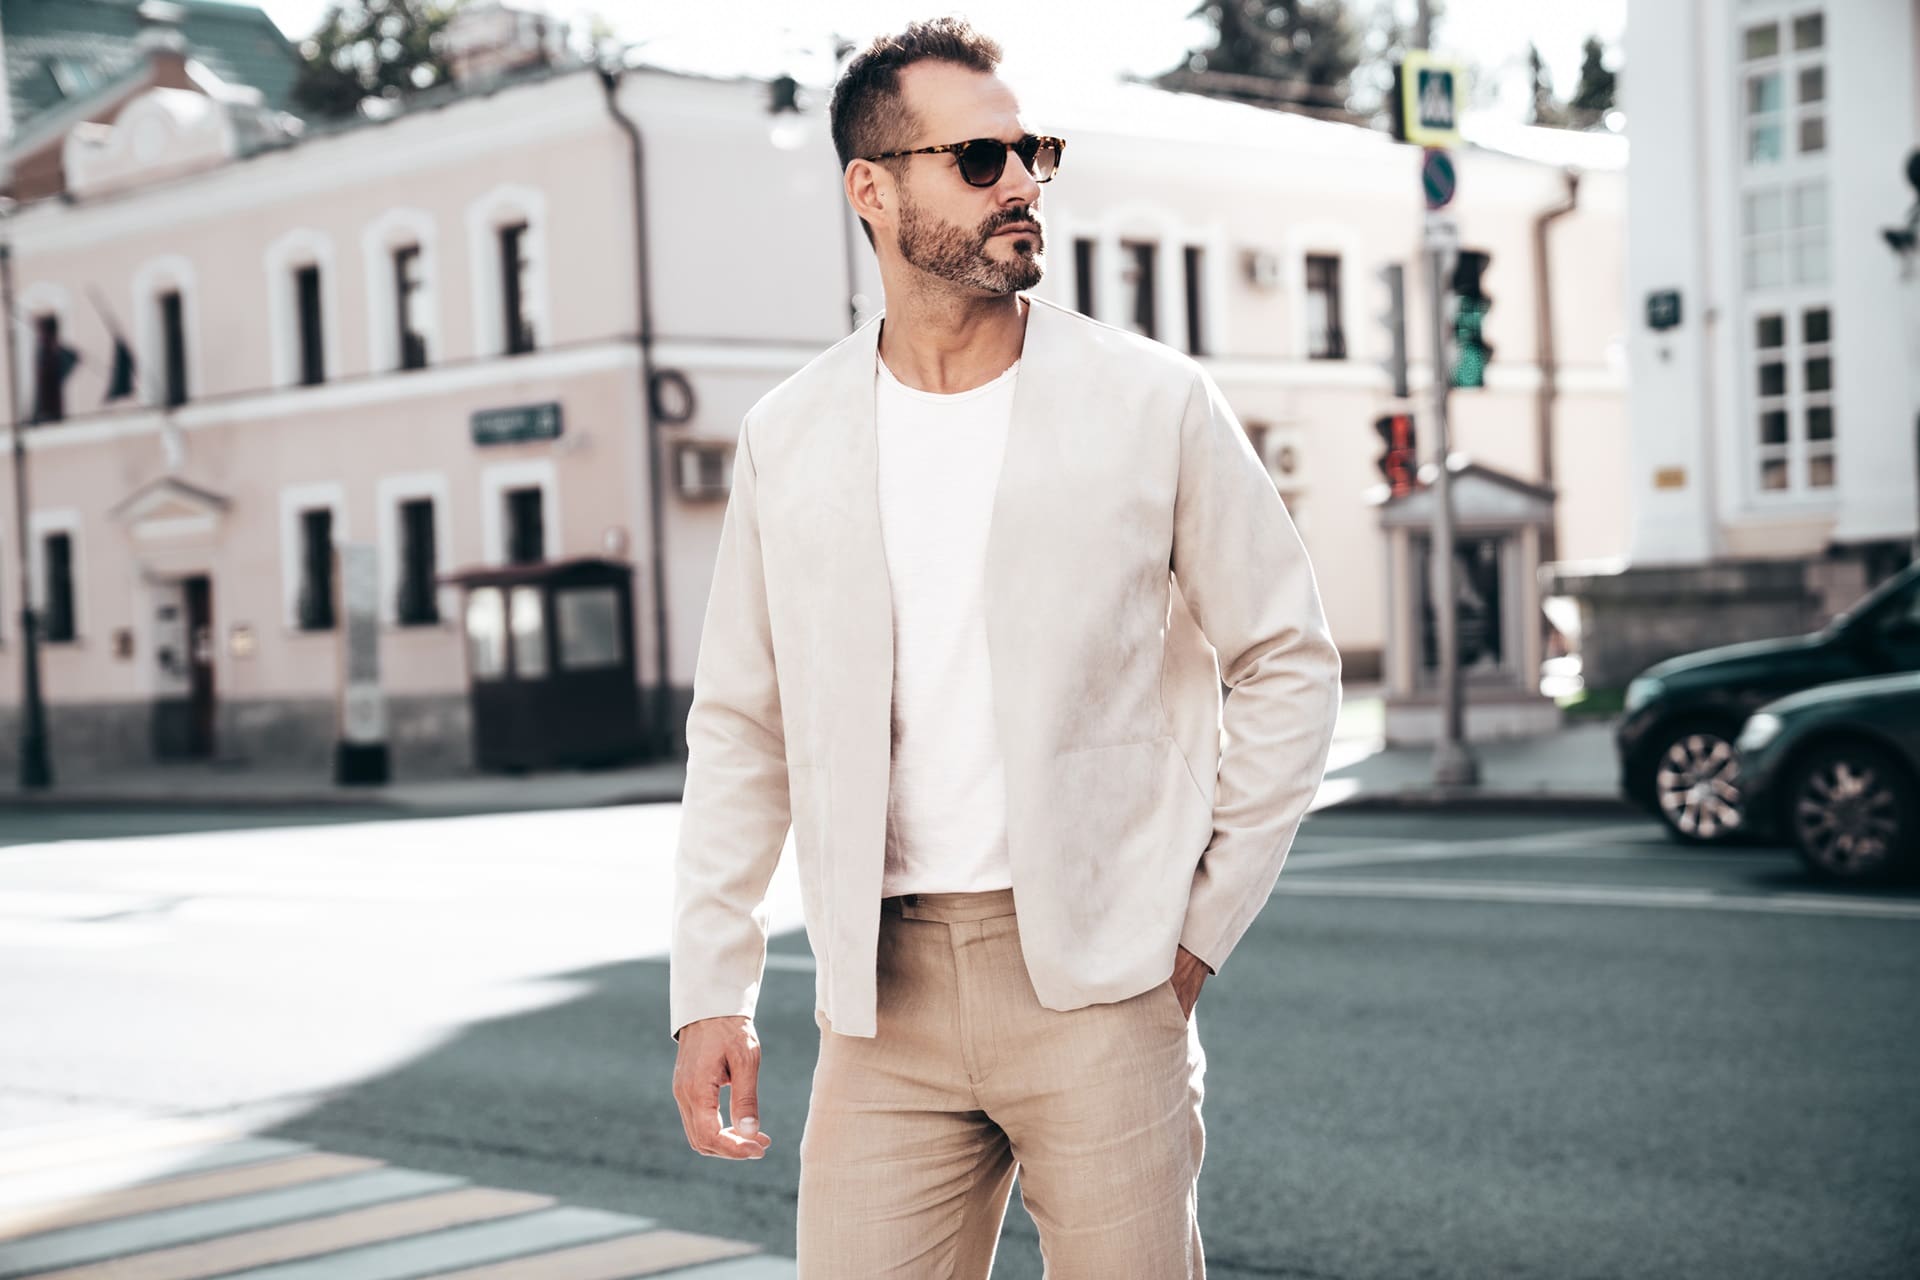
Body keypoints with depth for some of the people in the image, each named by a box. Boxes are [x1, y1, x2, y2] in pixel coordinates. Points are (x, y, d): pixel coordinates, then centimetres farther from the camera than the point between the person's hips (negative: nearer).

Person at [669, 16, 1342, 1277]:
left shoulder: (1153, 403, 0)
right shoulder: (788, 439, 7)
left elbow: (1290, 664, 6)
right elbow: (742, 727, 12)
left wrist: (1203, 927, 2)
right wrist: (711, 989, 7)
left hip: (1096, 981, -2)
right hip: (883, 996, 2)